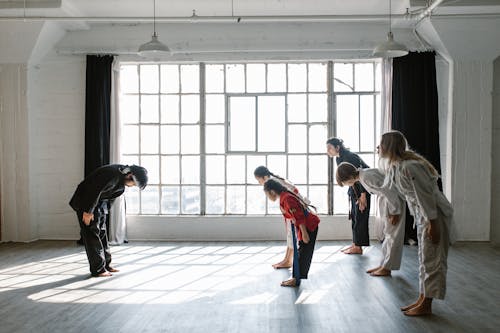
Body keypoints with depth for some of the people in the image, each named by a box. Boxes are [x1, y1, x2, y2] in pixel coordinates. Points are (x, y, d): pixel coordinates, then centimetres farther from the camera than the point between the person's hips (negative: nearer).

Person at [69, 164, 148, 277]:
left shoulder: (122, 179, -2)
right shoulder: (112, 174, -31)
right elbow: (95, 191, -29)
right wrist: (88, 211, -21)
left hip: (99, 203, 9)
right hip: (85, 202, -9)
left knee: (102, 233, 11)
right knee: (92, 233, -7)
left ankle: (106, 264, 19)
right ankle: (97, 269, -3)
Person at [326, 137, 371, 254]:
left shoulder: (350, 157, -22)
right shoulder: (338, 159, 5)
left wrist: (363, 196, -24)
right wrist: (350, 192, 11)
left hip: (362, 189, -9)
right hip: (354, 190, 9)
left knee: (360, 217, -6)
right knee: (354, 216, 10)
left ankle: (358, 247, -1)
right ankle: (355, 244, 17)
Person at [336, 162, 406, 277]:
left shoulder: (367, 177, -26)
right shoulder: (361, 176, 2)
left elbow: (390, 191, -26)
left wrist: (395, 212, -19)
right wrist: (388, 212, 10)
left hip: (395, 199, -10)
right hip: (386, 198, 10)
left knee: (393, 234, -3)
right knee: (388, 234, 13)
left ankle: (387, 267, 2)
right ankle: (383, 264, 20)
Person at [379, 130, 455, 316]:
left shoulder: (410, 167, -24)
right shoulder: (395, 166, 5)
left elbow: (426, 195, -24)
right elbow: (388, 186, 23)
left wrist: (433, 224, -22)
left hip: (434, 214, -10)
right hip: (422, 215, 10)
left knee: (431, 259, -1)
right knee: (424, 258, 14)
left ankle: (426, 306, 9)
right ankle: (422, 300, 24)